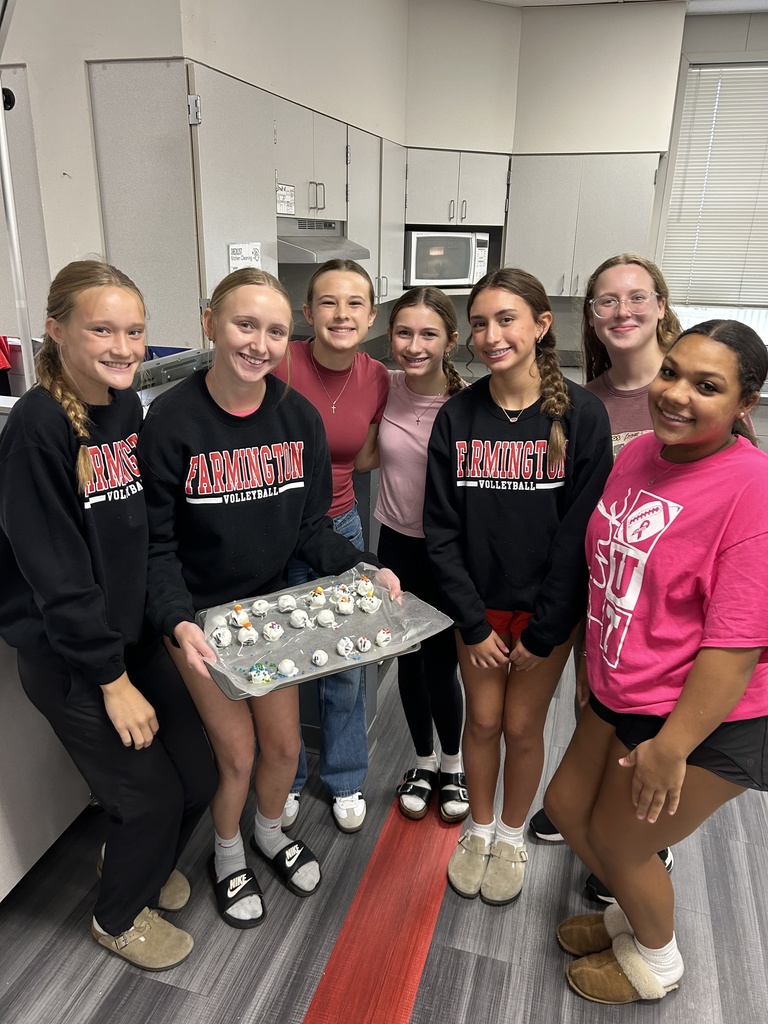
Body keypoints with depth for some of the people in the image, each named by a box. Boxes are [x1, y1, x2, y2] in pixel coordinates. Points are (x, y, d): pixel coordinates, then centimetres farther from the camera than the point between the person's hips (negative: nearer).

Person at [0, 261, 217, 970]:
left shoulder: (127, 406, 1)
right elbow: (57, 575, -21)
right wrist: (113, 679, -16)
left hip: (139, 633, 7)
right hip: (68, 659, -6)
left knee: (198, 777, 14)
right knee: (153, 798, 5)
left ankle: (135, 858, 46)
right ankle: (119, 916, 37)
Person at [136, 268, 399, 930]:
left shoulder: (299, 417, -8)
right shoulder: (172, 420, -20)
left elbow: (310, 527, -1)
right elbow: (158, 541, -14)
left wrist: (363, 572, -14)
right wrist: (177, 621, -28)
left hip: (272, 602, 4)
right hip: (201, 615, -3)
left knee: (284, 744, 15)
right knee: (237, 754, 8)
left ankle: (270, 831, 49)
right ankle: (227, 853, 42)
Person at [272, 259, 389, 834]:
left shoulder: (378, 380, -5)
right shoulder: (279, 366, -18)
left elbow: (360, 460, 7)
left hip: (341, 527, 3)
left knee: (347, 664, 14)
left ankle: (345, 778, 39)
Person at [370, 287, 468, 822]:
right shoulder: (386, 387, -6)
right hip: (397, 544, 4)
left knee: (442, 665, 7)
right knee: (410, 660, 16)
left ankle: (452, 764, 37)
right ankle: (424, 761, 41)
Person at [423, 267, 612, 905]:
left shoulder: (581, 414, -13)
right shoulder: (457, 416, -7)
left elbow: (581, 529, -13)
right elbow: (442, 529, -5)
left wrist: (544, 631, -11)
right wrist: (472, 624, -7)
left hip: (546, 607, -2)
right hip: (479, 603, 2)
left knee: (523, 728, 11)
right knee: (482, 721, 14)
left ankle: (512, 838, 38)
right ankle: (479, 830, 39)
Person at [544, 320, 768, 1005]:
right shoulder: (638, 453, -2)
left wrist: (669, 748, -19)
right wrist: (592, 671, 16)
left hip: (708, 721, -7)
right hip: (622, 695, 7)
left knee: (616, 843, 12)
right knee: (567, 807, 20)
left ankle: (657, 961, 46)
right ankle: (636, 914, 50)